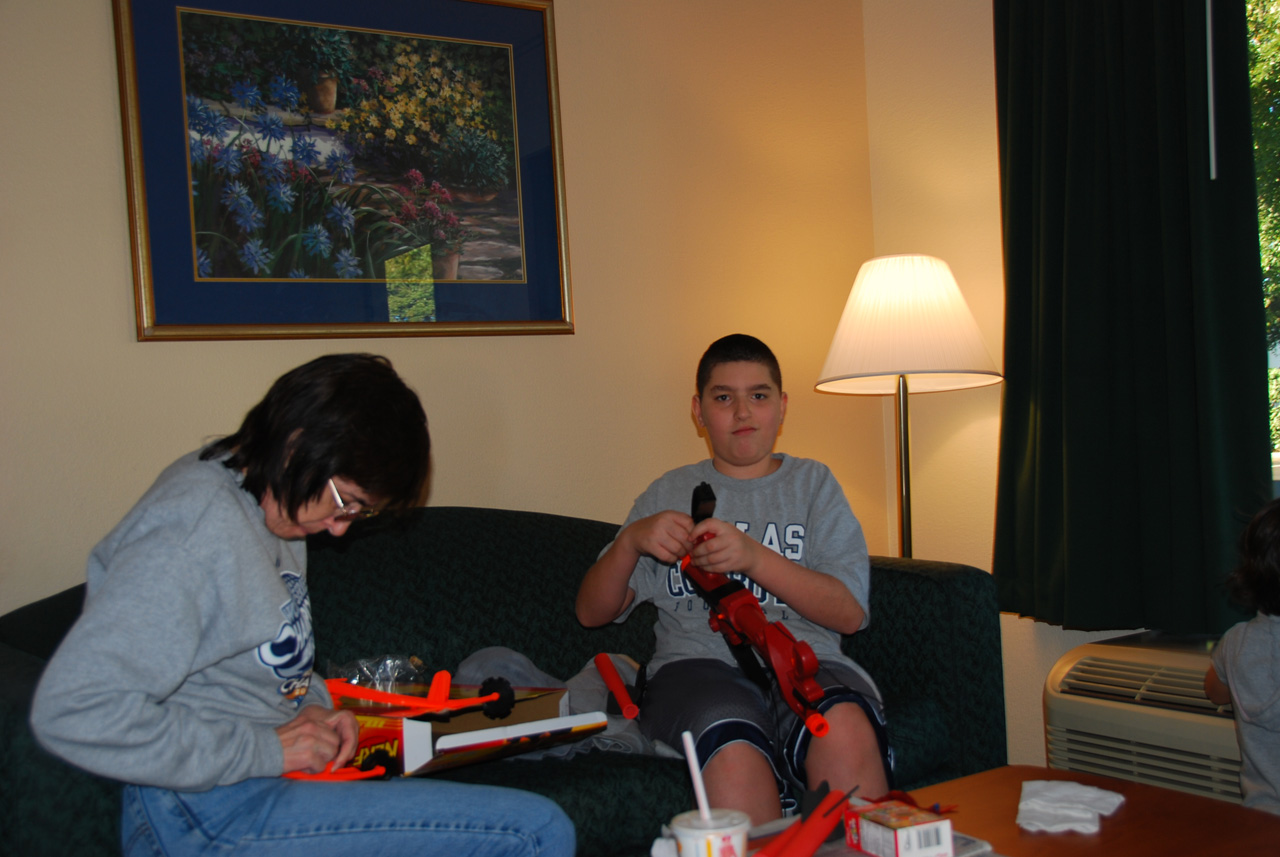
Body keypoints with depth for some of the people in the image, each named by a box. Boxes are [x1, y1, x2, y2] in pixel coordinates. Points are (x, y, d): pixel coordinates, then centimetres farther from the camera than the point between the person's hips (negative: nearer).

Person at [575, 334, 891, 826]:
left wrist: (754, 557, -9)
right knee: (734, 744, -35)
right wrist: (631, 540, -2)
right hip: (698, 665, 0)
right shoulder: (670, 493, 22)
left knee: (845, 725, -35)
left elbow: (849, 613, 5)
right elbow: (591, 612, 18)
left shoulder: (813, 484, 20)